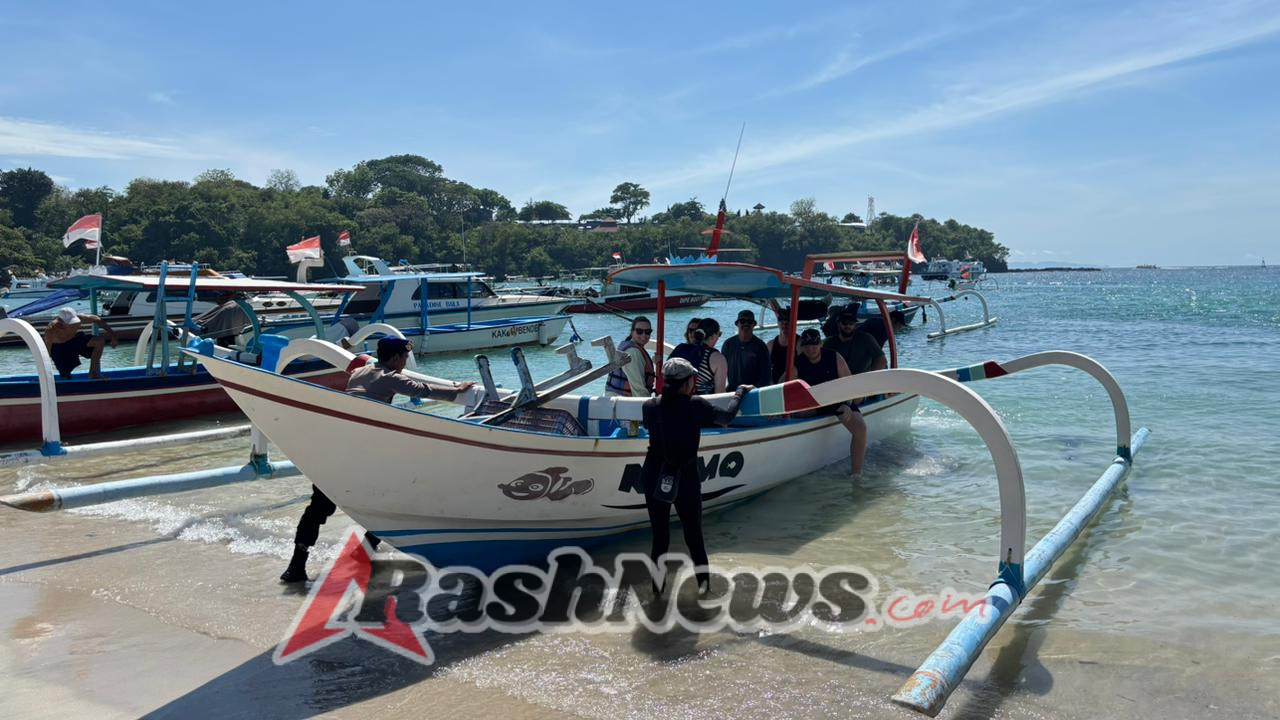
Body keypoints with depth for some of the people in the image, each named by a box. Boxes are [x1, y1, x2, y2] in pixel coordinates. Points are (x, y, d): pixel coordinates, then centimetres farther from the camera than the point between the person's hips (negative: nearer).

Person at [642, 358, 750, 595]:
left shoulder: (650, 406, -6)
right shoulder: (696, 406, -10)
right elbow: (727, 417, 4)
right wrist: (740, 391, 20)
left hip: (654, 480, 1)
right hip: (687, 481, -1)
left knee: (659, 536, 13)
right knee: (694, 534, 16)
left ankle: (658, 585, 21)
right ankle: (703, 581, 27)